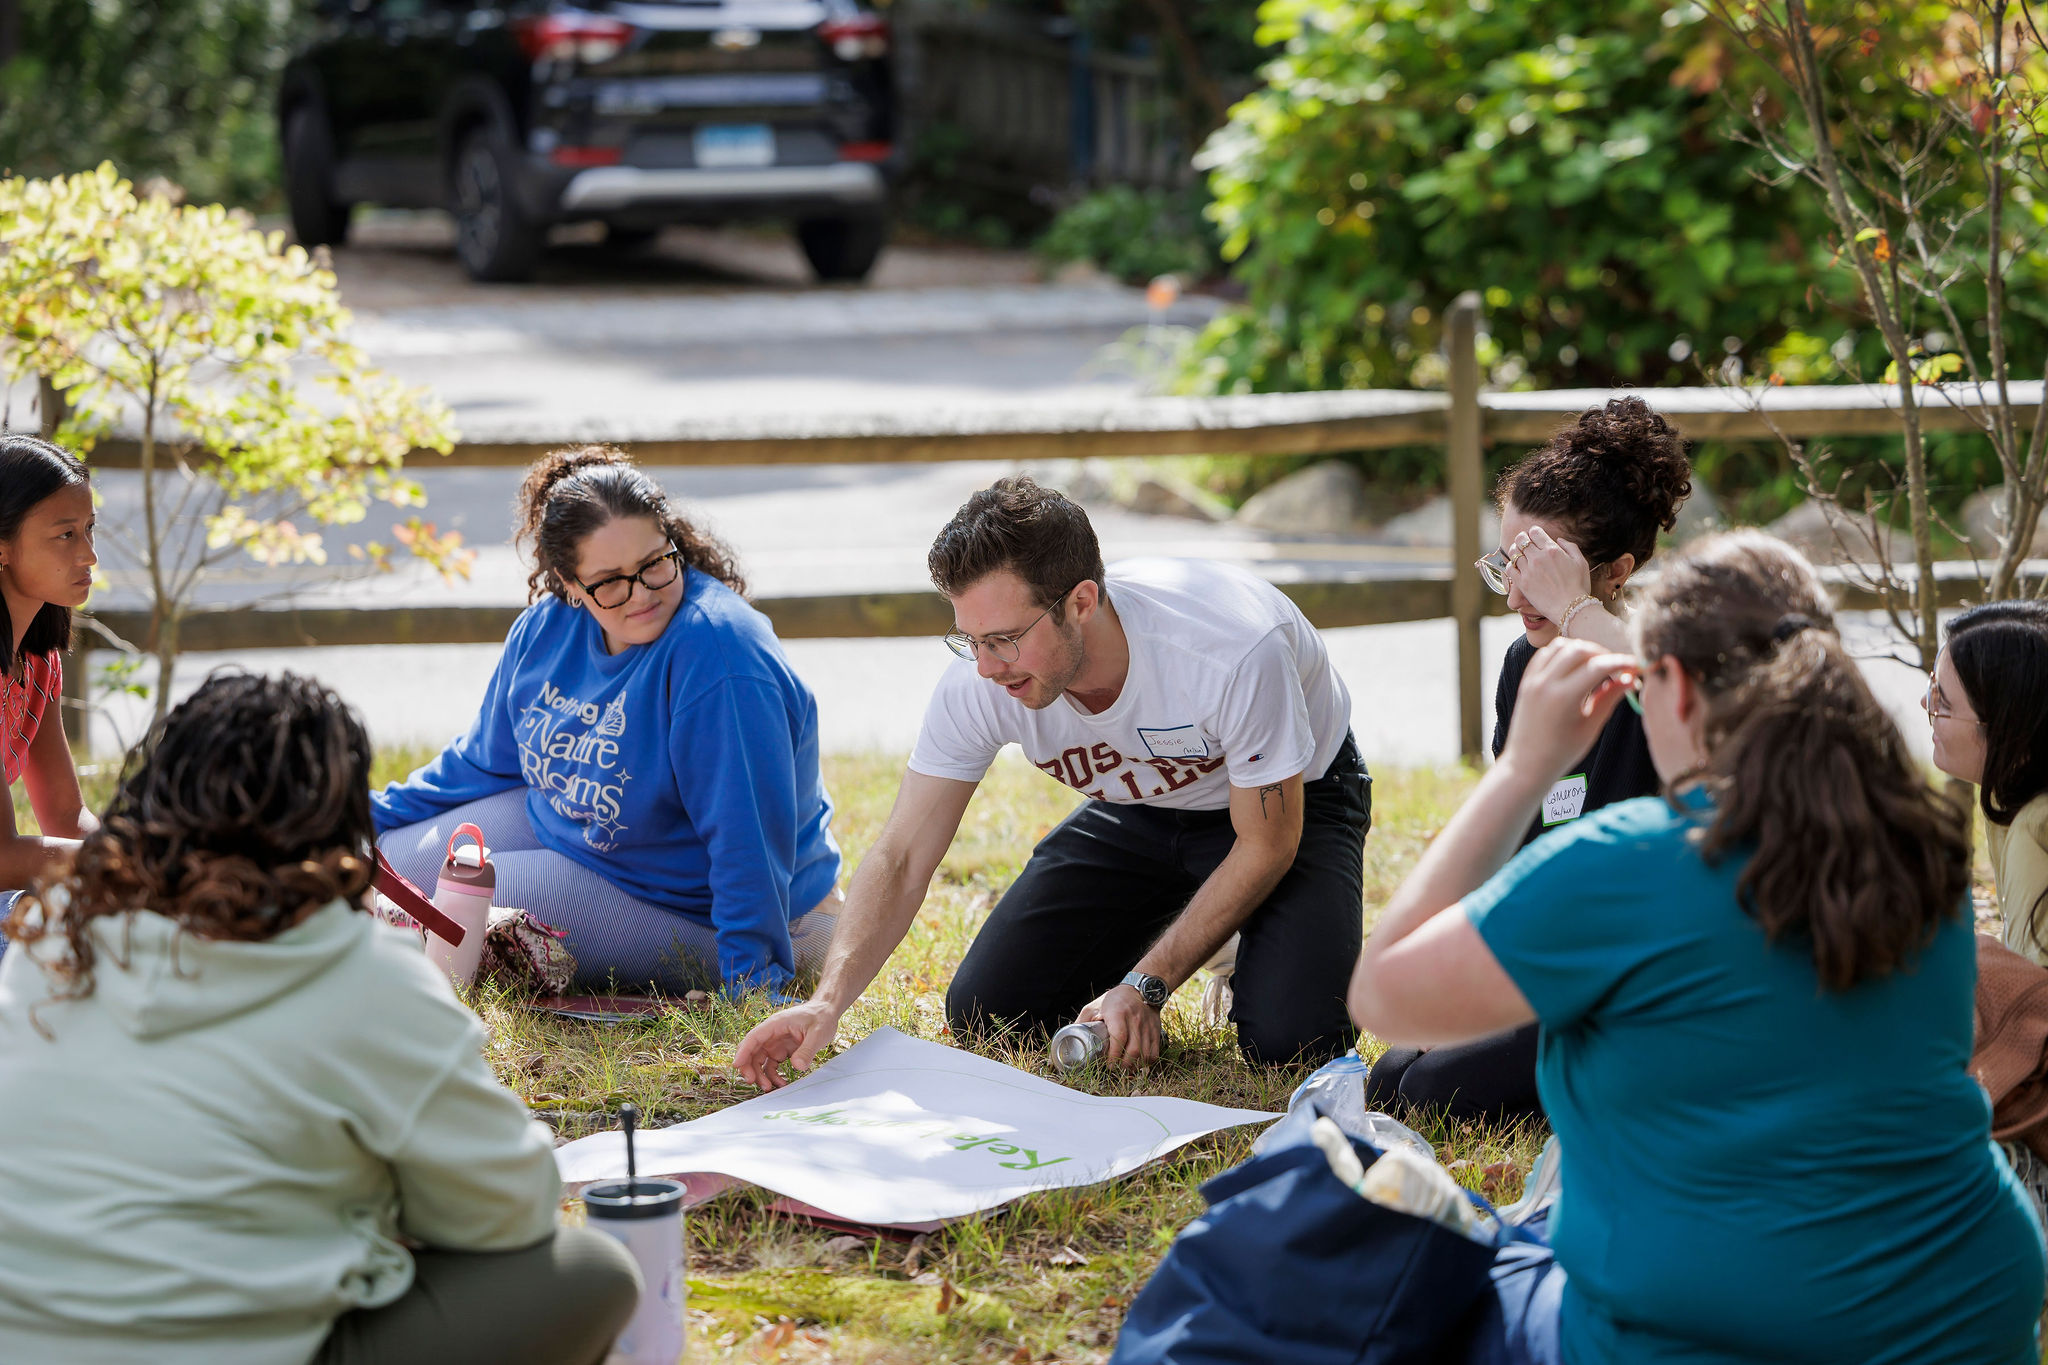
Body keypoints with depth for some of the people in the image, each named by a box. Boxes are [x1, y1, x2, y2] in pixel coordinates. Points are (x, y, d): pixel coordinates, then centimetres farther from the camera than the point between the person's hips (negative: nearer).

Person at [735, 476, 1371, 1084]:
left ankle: (1254, 953, 9)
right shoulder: (978, 684, -27)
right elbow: (901, 859, -21)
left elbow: (1266, 846, -25)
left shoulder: (1231, 651, -39)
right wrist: (830, 999, -38)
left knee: (1286, 1035, -27)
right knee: (983, 1012, -6)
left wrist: (1145, 988, -26)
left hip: (1293, 801, -4)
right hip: (1141, 808, 4)